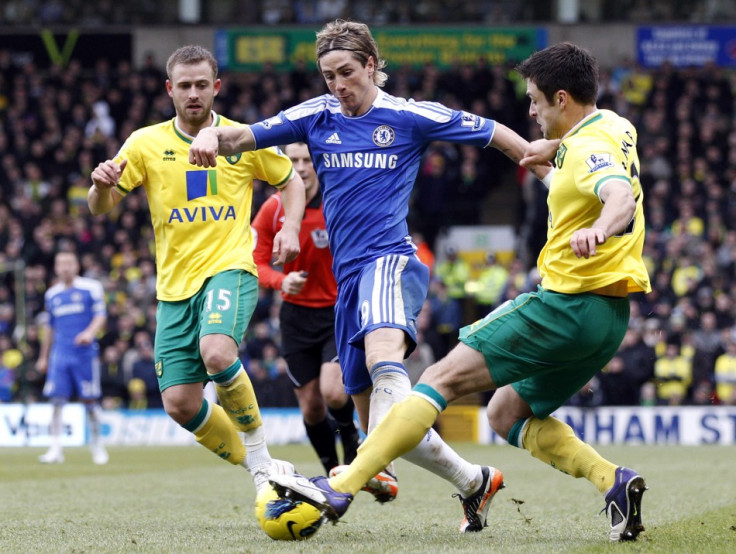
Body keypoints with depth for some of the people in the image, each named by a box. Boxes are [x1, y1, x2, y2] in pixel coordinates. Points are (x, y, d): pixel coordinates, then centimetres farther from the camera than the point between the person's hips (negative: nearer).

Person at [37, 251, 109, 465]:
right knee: (56, 399, -7)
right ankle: (56, 449, -8)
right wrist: (43, 357, 23)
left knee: (90, 400, 1)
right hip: (60, 354, 3)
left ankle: (97, 445, 16)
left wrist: (90, 332, -23)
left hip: (85, 352, -3)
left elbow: (101, 315, -3)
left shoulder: (91, 287, 2)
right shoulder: (52, 294, 14)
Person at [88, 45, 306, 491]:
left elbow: (291, 181, 18)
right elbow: (100, 208, 4)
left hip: (230, 269, -3)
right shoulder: (146, 144, 4)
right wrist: (103, 184, -20)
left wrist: (290, 229, -1)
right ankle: (258, 470, 16)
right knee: (180, 404, -5)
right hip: (174, 285, 3)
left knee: (216, 352, -34)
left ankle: (259, 450, -12)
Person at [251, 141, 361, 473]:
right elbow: (256, 262, 0)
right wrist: (281, 281, -20)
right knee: (311, 407, 3)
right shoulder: (273, 209, -5)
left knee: (333, 391, -22)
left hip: (339, 311, -3)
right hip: (296, 313, 3)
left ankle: (351, 438, 11)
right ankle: (333, 472, 24)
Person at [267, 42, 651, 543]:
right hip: (608, 316, 10)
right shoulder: (615, 126, 13)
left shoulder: (588, 149, -16)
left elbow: (621, 197, -38)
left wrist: (597, 230, -58)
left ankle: (341, 488, -17)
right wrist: (556, 144, 31)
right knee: (508, 412, 18)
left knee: (443, 379, -11)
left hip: (567, 304, -10)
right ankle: (613, 480, -1)